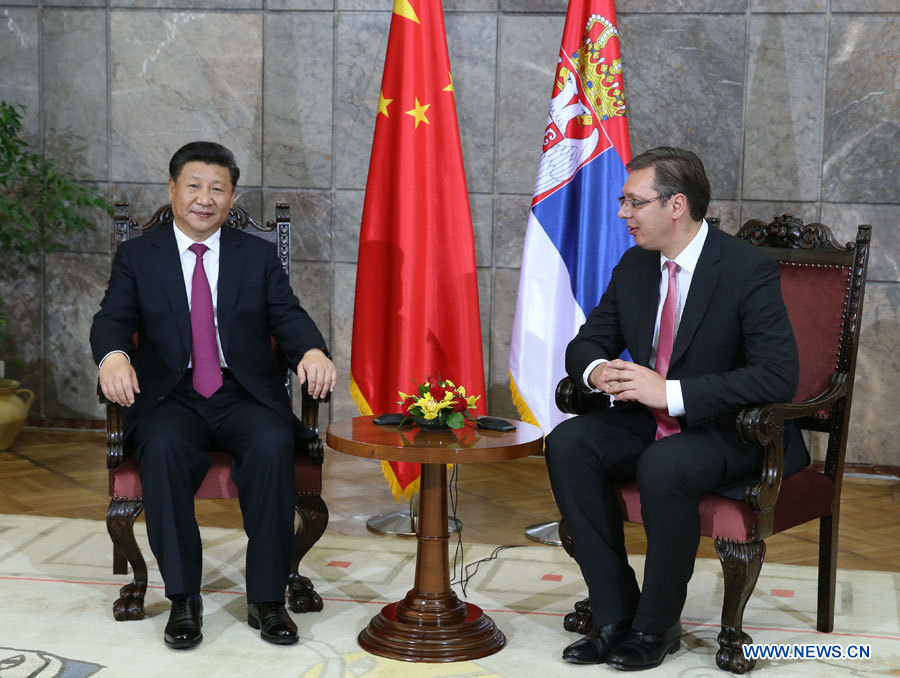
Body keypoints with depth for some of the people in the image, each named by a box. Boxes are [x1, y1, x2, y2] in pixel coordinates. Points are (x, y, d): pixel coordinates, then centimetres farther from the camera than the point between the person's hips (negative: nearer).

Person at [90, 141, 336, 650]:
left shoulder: (259, 256, 13)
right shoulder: (137, 258, 11)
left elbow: (288, 317, 2)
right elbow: (113, 319, -1)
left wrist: (313, 351, -22)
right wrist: (114, 355, -26)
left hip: (245, 397, 1)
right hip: (170, 398, 0)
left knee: (274, 445, -32)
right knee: (163, 448, -34)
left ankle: (267, 597, -21)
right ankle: (183, 599, -22)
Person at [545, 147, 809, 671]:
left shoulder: (749, 270, -17)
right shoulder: (634, 266, 3)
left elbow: (779, 376, -26)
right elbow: (587, 343, 12)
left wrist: (672, 392, -31)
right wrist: (596, 371, -15)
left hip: (733, 431, -7)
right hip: (651, 422, 7)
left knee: (664, 467, -36)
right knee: (568, 443, -18)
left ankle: (656, 626, -14)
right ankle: (615, 617, -13)